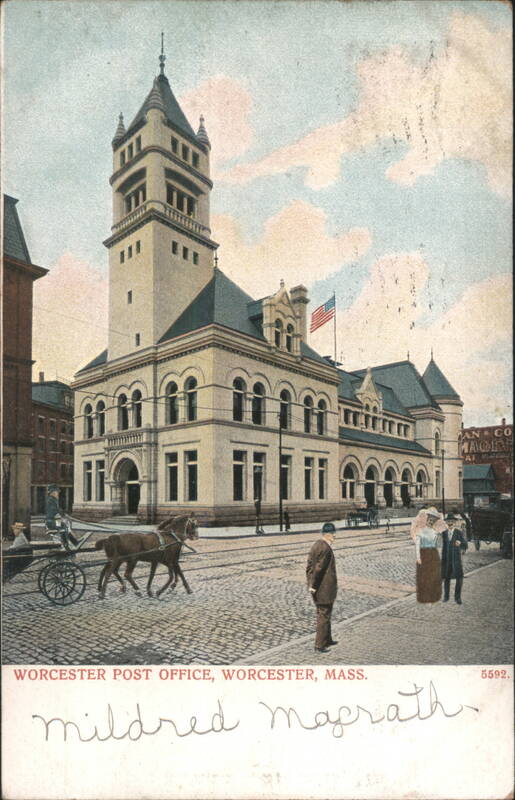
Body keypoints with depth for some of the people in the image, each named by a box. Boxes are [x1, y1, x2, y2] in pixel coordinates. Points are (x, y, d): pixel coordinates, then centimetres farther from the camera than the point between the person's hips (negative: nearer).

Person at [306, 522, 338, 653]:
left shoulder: (316, 545, 9)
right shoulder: (326, 548, -21)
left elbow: (309, 566, 11)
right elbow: (319, 568, -23)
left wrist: (310, 584, 13)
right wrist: (313, 586, -15)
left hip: (317, 588, 10)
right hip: (325, 588, -10)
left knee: (321, 614, 21)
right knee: (324, 616, 0)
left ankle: (327, 640, 36)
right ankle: (319, 645, 7)